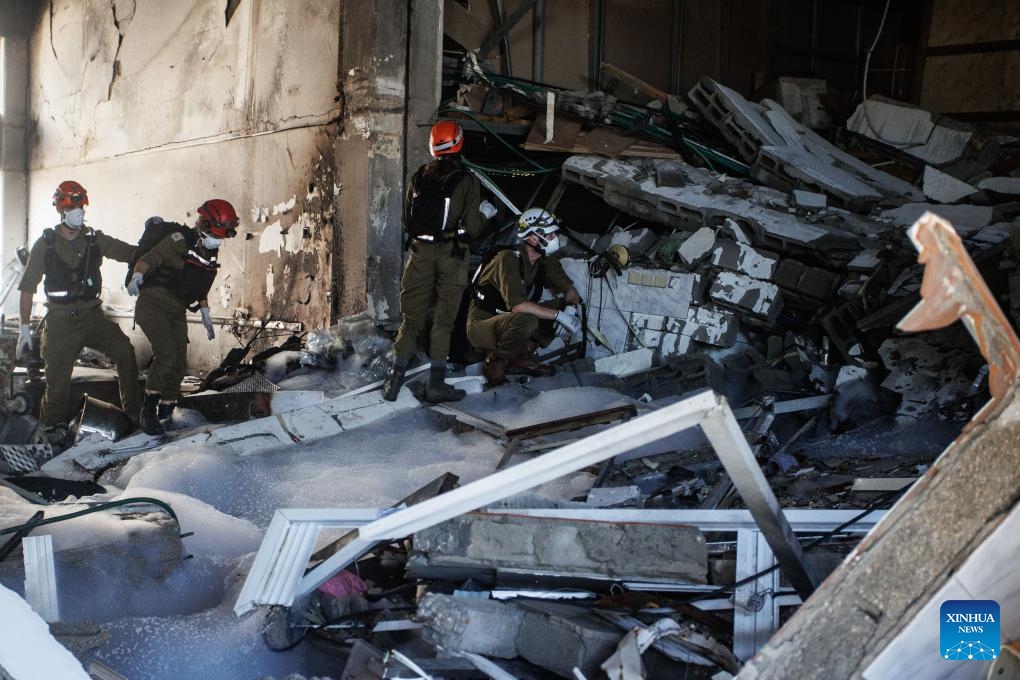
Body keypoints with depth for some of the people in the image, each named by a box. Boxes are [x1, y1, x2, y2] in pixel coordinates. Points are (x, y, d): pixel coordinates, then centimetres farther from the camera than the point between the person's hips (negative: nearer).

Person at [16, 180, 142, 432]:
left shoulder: (95, 240, 6)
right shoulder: (45, 244, 1)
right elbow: (27, 288, 3)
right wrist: (24, 328, -1)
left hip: (92, 316, 1)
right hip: (60, 322, -1)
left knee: (124, 351, -23)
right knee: (57, 382, -1)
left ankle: (134, 411, -14)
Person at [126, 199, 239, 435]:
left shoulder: (211, 254, 11)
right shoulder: (181, 240, -13)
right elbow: (148, 259, -24)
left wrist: (205, 313, 20)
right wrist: (137, 275, -43)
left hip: (177, 311, 8)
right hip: (153, 303, -8)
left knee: (179, 364, 4)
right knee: (166, 354, -23)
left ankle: (165, 412, 19)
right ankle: (148, 411, -15)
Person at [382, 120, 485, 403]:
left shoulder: (419, 177, 3)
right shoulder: (466, 181, -8)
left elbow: (406, 221, 8)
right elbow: (473, 226, -9)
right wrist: (465, 234, 12)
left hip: (421, 252, 3)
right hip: (452, 254, -3)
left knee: (411, 316, 10)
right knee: (443, 318, 5)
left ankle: (396, 377, 7)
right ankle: (436, 383, 5)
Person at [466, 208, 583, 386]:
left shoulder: (546, 261, 1)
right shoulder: (508, 258, -24)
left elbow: (570, 290, 5)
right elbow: (518, 305, -34)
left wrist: (570, 308, -19)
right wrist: (559, 315, -31)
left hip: (509, 321, 8)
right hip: (481, 325, -8)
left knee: (563, 306, -5)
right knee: (526, 320, -37)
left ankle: (522, 356, 2)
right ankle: (495, 362, -12)